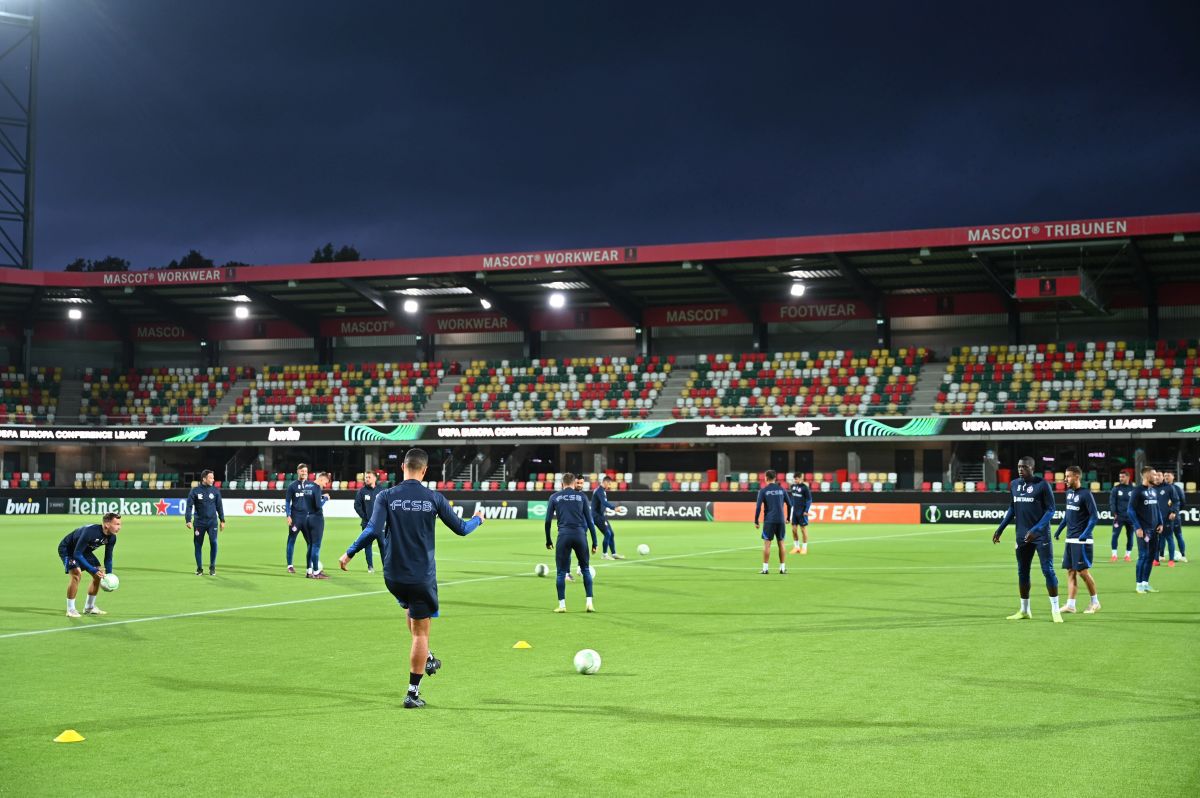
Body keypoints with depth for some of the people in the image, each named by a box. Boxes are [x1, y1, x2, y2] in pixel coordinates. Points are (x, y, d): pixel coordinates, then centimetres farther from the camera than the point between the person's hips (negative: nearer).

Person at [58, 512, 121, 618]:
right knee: (76, 573, -27)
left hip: (85, 551, 8)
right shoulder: (90, 531, -39)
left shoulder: (112, 538, -15)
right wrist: (93, 570, -38)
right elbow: (77, 554, -35)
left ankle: (89, 607, 18)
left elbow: (108, 557, -1)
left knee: (99, 574, 3)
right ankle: (70, 609, -16)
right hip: (67, 549, -8)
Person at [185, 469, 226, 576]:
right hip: (199, 522, 0)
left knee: (213, 542, -11)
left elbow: (219, 506, 9)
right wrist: (188, 520, -13)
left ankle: (212, 567, 3)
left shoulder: (215, 490, 3)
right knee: (198, 545, 3)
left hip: (212, 522, 0)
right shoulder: (195, 491, -2)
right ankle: (199, 568, 17)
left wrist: (222, 520, 9)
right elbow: (189, 506, -4)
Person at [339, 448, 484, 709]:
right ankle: (413, 693, 5)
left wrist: (349, 554, -4)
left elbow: (373, 531, -16)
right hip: (422, 576, -2)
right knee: (420, 633, 5)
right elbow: (461, 529, 5)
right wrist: (477, 519, 26)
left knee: (412, 610, 33)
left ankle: (427, 658, 32)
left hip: (393, 575, 2)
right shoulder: (434, 498, -5)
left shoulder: (386, 496, -6)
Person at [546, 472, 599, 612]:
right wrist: (594, 542, 10)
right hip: (580, 535, 1)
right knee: (586, 569, 13)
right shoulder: (581, 496, 10)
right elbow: (590, 520, 7)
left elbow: (548, 520, 7)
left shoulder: (554, 497, 10)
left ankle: (562, 604, 5)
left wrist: (548, 540, 16)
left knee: (561, 572, 7)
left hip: (564, 536, -1)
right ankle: (589, 602, 7)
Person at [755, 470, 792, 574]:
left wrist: (756, 521, -2)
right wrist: (788, 518, 22)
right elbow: (789, 504, 10)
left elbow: (758, 506, -8)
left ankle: (765, 568, -2)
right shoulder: (782, 489, 7)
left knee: (767, 543, 1)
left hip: (769, 521, -3)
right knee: (781, 543, 10)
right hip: (781, 520, 3)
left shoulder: (763, 490, -3)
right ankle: (782, 568, 11)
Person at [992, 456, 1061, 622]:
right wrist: (1000, 529, 12)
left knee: (1048, 570, -6)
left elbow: (1050, 510, -10)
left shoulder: (1042, 484, -9)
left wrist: (1036, 529, -20)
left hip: (1041, 535, -6)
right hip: (1022, 536, 6)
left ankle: (1055, 610, 1)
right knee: (1022, 572, 10)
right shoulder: (1014, 485, 8)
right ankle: (1024, 610, 20)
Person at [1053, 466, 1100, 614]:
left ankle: (1095, 602, 13)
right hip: (1070, 539, 8)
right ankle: (1070, 604, 5)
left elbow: (1094, 516, -16)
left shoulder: (1086, 494, -13)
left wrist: (1085, 534, -22)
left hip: (1081, 540, -8)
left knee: (1083, 571, -3)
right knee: (1070, 572, 5)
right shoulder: (1069, 492, 10)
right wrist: (1060, 528, 19)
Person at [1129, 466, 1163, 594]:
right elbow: (1131, 510, -11)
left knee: (1151, 556, 7)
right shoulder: (1137, 491, -9)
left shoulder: (1154, 491, 13)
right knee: (1143, 556, -7)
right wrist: (1137, 527, -15)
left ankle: (1146, 583, 16)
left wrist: (1160, 523, 11)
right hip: (1143, 529, -7)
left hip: (1154, 529, 7)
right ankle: (1139, 584, 2)